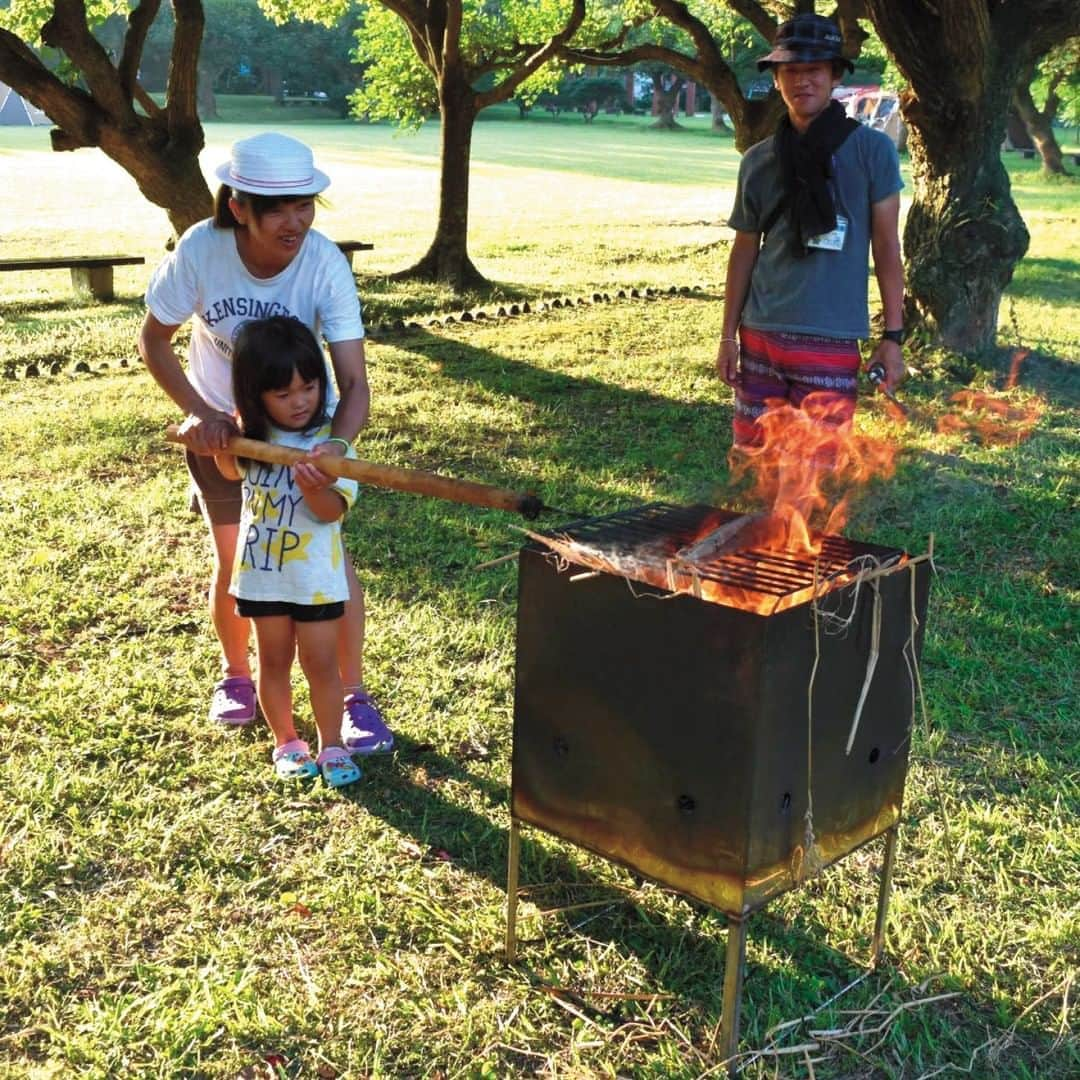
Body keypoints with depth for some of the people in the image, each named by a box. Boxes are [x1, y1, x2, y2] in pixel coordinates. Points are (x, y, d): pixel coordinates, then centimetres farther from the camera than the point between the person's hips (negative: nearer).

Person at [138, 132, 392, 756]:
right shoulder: (201, 250, -27)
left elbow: (355, 381, -33)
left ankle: (354, 695, 8)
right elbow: (154, 340, -11)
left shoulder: (325, 263, -29)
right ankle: (236, 675, 33)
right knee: (233, 559, 7)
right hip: (221, 424, 1)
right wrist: (200, 413, -22)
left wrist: (338, 442, -53)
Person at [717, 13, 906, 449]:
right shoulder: (757, 161, 6)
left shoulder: (872, 150, -2)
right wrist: (728, 335, 9)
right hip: (760, 337, 3)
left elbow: (886, 246, -1)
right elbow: (744, 251, 12)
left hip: (831, 341, -3)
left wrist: (893, 336, -4)